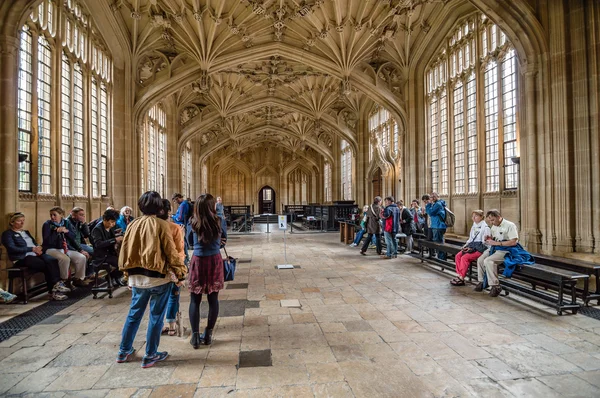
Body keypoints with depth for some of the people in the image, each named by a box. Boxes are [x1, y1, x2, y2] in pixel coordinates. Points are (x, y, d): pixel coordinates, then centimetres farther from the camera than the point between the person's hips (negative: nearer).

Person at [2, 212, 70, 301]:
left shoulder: (26, 232, 27)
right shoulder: (7, 234, 5)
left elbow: (35, 243, 21)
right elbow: (12, 248, -10)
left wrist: (38, 248, -4)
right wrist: (32, 249, -18)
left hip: (35, 254, 6)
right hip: (22, 258, -6)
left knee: (52, 260, -27)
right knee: (46, 266, -29)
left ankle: (57, 285, -34)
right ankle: (53, 291, -21)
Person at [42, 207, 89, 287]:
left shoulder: (66, 222, 8)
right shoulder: (47, 224, -4)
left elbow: (72, 238, 6)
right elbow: (47, 241, -16)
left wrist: (66, 231, -12)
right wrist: (57, 231, -22)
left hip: (66, 248, 5)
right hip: (52, 249, -4)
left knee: (82, 258, -18)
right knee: (65, 258, -34)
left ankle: (78, 279, 3)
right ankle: (64, 280, -11)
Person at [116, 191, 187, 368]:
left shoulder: (133, 224, 2)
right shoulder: (161, 225, -13)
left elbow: (125, 250, 8)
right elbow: (171, 252, -13)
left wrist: (128, 271, 20)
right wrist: (180, 272, -3)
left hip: (136, 277, 6)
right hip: (157, 277, -5)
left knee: (134, 313, 22)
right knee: (156, 316, 9)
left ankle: (124, 351, 36)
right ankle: (150, 355, 19)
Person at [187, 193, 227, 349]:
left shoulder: (193, 223, -4)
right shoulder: (218, 221, -6)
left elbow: (190, 242, 9)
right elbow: (224, 239, 9)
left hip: (198, 261, 0)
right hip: (215, 261, 0)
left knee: (195, 300, 9)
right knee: (213, 298, 10)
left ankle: (195, 336, 9)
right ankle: (208, 334, 17)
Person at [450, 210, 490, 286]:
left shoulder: (485, 227, -8)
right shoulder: (474, 226, 17)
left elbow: (484, 242, -12)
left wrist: (472, 248, -16)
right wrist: (466, 245, 6)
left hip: (480, 249, -8)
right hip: (472, 247, 8)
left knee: (465, 257, -26)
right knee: (457, 256, -12)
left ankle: (461, 278, -16)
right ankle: (459, 275, -11)